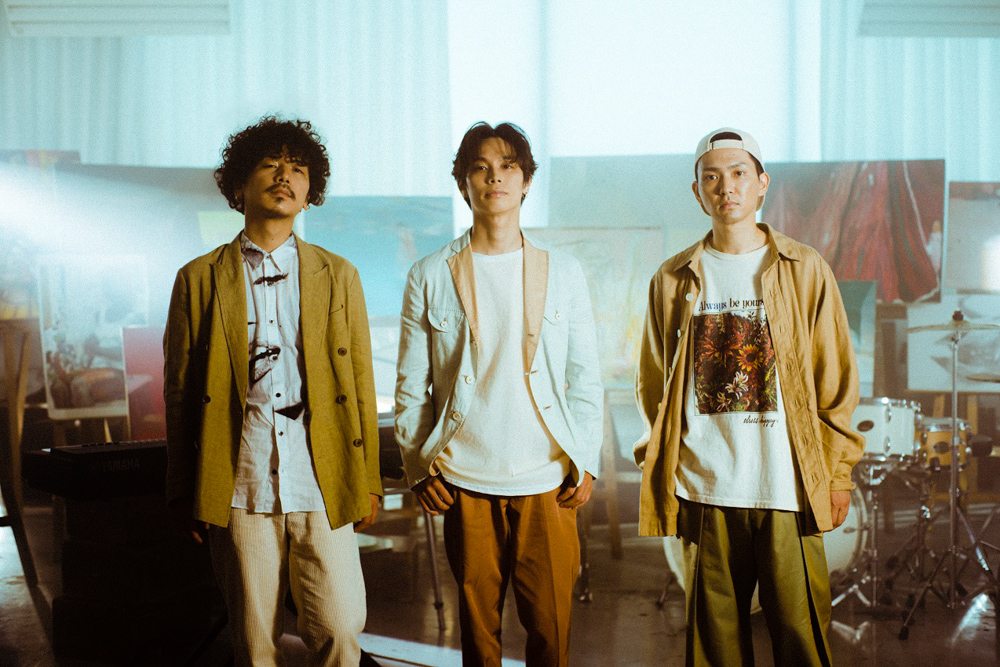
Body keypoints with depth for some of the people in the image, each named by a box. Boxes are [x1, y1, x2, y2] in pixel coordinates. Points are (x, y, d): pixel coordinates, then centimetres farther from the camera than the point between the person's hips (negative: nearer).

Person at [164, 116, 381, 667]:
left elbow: (361, 384, 9)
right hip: (239, 489, 0)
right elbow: (180, 391, 7)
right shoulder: (199, 280, 5)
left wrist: (367, 481, 7)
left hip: (322, 486, 1)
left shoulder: (338, 275, 9)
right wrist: (184, 494, 6)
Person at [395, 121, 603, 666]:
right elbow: (411, 387, 7)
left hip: (547, 480, 1)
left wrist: (585, 461, 1)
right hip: (464, 483, 0)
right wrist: (418, 468, 2)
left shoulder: (563, 272, 6)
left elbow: (585, 378, 7)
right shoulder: (429, 277, 3)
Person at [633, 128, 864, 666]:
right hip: (703, 490, 1)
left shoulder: (806, 270, 4)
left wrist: (837, 472, 3)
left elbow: (836, 381, 6)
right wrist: (655, 467, 8)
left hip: (787, 487, -1)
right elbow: (653, 386, 13)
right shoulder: (673, 279, 7)